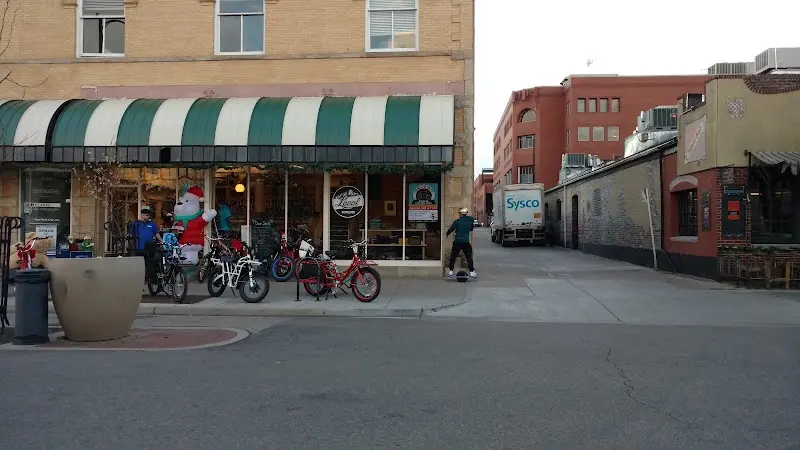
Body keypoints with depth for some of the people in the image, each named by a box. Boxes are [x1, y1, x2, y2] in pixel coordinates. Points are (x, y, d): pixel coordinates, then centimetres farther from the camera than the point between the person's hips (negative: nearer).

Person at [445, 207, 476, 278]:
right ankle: (472, 272, 5)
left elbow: (451, 229, -4)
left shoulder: (457, 221, -7)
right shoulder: (470, 221, 2)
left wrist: (447, 234, 16)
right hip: (466, 242, 2)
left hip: (457, 242, -2)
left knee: (453, 256, 11)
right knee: (469, 257, 9)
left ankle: (451, 271, 12)